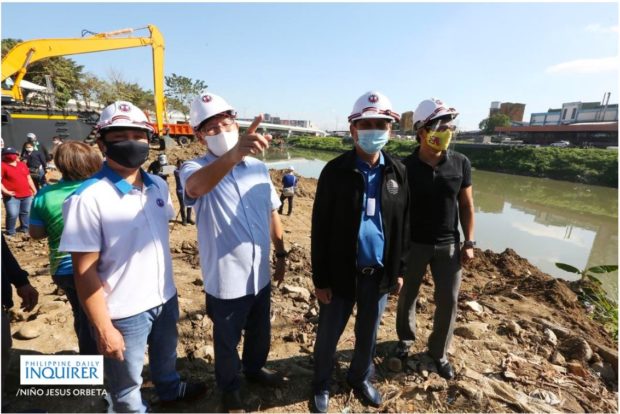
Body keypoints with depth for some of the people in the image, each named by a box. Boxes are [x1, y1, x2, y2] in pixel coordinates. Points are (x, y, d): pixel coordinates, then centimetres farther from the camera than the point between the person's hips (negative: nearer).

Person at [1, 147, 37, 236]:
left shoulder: (22, 164, 13)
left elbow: (29, 178, 19)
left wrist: (34, 190, 16)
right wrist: (5, 191, -21)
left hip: (27, 195, 6)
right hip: (12, 197, -6)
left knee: (26, 212, 15)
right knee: (12, 214, -9)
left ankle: (25, 228, 31)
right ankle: (10, 232, 7)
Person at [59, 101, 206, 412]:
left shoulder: (159, 186, -2)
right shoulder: (89, 198, -22)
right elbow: (84, 270, -19)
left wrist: (167, 287, 14)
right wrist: (103, 329, -15)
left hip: (165, 298, 6)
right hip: (123, 312, -6)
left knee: (166, 355, 32)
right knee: (126, 385, 20)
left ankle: (170, 389, 60)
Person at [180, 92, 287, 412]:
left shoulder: (258, 167, -1)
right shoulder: (194, 169, -15)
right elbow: (197, 186, -41)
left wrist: (281, 254, 10)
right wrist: (235, 153, -59)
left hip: (260, 274, 4)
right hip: (225, 280, -4)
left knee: (260, 332, 26)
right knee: (227, 341, 20)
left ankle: (255, 368, 56)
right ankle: (229, 386, 49)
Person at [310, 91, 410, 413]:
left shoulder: (398, 172, -1)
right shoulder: (335, 171, -11)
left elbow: (402, 225, 6)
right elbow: (320, 229, -9)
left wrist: (399, 270, 7)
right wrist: (320, 279, -8)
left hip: (379, 273, 3)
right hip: (342, 273, -3)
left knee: (368, 333, 22)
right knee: (328, 334, 15)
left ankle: (360, 379, 50)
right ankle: (322, 384, 44)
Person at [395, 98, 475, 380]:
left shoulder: (460, 164, -4)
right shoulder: (406, 167, -12)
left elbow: (466, 205, 4)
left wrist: (469, 243, 1)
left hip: (448, 245, 2)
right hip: (413, 244, -2)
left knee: (448, 301, 10)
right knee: (408, 296, 15)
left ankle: (438, 351, 34)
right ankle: (405, 339, 42)